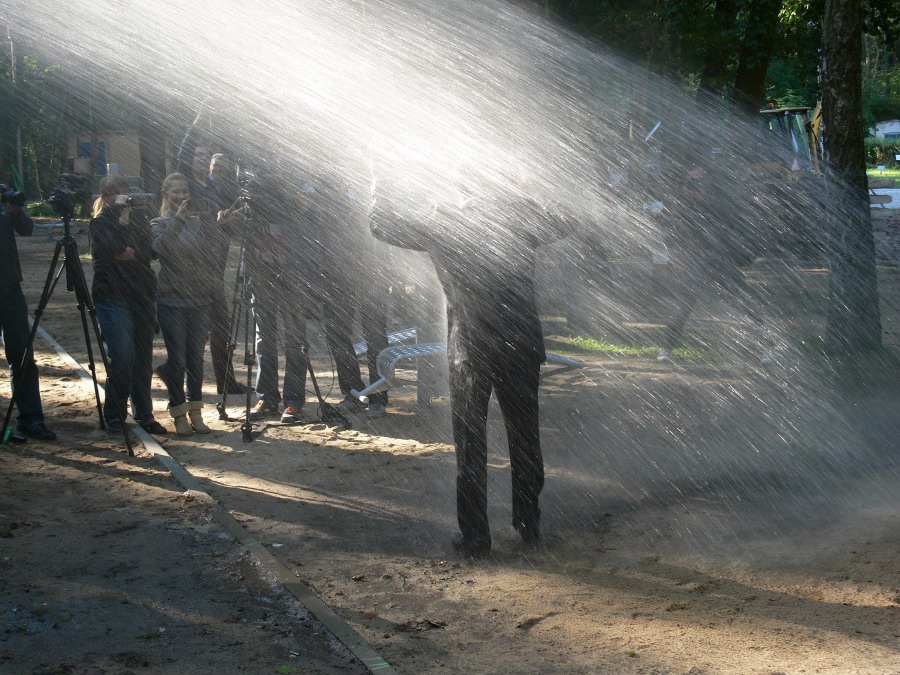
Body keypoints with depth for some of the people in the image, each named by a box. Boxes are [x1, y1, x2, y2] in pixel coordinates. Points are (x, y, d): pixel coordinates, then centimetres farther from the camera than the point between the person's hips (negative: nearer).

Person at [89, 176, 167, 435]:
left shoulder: (138, 218, 14)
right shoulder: (100, 223, 1)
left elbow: (149, 252, 0)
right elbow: (111, 247, -19)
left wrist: (127, 253, -14)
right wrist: (120, 216, -14)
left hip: (142, 296, 5)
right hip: (113, 297, -5)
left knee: (143, 360, 5)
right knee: (123, 358, -12)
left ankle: (144, 415, 14)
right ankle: (114, 416, 0)